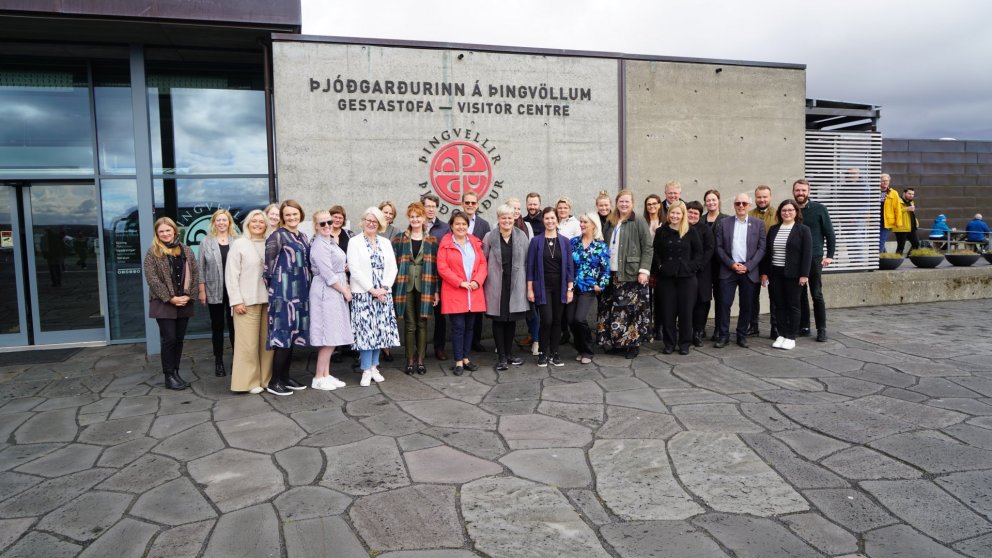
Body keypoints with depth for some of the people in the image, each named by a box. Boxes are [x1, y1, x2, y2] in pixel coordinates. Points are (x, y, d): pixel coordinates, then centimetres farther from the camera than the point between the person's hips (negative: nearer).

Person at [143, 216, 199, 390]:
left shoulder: (186, 250, 9)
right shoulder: (153, 252, -3)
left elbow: (195, 274, 6)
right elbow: (152, 279, -10)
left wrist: (189, 295, -7)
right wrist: (171, 298, -14)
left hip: (184, 303, 4)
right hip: (164, 304, -4)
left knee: (179, 339, 9)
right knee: (169, 339, -2)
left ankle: (176, 373, 18)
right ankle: (169, 376, 7)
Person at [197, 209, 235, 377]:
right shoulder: (206, 242, 3)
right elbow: (200, 267, 3)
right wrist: (202, 290, -1)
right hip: (214, 291, 1)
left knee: (234, 325, 3)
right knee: (217, 326, 9)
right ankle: (218, 361, 17)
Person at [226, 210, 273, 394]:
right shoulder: (239, 244, 1)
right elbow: (231, 275, -2)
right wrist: (236, 301, -8)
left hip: (268, 299, 3)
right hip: (247, 301, -3)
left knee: (268, 341, 6)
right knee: (248, 343, -2)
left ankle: (266, 378, 17)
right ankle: (250, 381, 7)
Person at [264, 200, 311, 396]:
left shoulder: (303, 236, 13)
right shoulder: (277, 236, -9)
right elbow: (268, 264, -10)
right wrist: (272, 286, -6)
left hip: (300, 291, 8)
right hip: (283, 291, -8)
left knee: (294, 333, 10)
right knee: (283, 333, -7)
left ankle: (285, 376, 19)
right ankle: (274, 381, 0)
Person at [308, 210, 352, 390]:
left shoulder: (331, 242, 16)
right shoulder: (319, 245, -14)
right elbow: (328, 274, -18)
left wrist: (346, 287, 8)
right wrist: (344, 290, -10)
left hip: (336, 292, 9)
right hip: (326, 292, -9)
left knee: (331, 337, 11)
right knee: (329, 336, -7)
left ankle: (326, 375, 17)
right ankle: (318, 378, 1)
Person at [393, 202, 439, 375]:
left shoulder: (432, 241, 8)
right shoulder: (399, 239, 5)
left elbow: (436, 266, 6)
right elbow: (393, 264, 3)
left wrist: (436, 290, 0)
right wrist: (393, 288, -4)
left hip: (425, 287, 1)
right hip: (406, 287, -1)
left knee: (422, 324, 4)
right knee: (409, 325, 1)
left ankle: (420, 360, 13)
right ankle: (410, 360, 10)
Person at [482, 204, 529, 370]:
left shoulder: (522, 236, 3)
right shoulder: (490, 237, -2)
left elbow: (527, 261, 7)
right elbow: (482, 260, 3)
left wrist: (528, 281, 5)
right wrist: (483, 280, 1)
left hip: (516, 284, 2)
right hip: (497, 284, -2)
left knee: (512, 319, 10)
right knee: (498, 320, 3)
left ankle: (509, 353, 24)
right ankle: (501, 356, 11)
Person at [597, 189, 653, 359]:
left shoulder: (639, 221, -3)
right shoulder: (611, 222, 14)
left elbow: (647, 248, -7)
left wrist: (644, 270, -14)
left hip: (632, 273, -6)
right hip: (613, 273, 6)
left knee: (633, 309, -2)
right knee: (612, 309, 7)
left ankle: (633, 343, 8)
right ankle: (615, 341, 18)